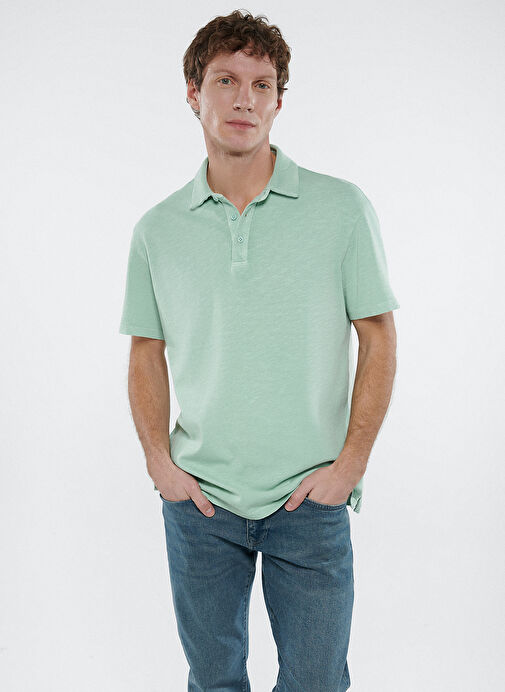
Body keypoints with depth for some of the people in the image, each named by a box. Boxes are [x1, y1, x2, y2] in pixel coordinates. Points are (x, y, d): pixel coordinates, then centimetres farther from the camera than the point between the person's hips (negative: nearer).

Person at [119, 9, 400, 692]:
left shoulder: (343, 207, -4)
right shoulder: (157, 229, 3)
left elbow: (379, 338, -1)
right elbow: (147, 353, 10)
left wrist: (350, 463, -8)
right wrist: (159, 460, -2)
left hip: (311, 500, -1)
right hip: (198, 499, 2)